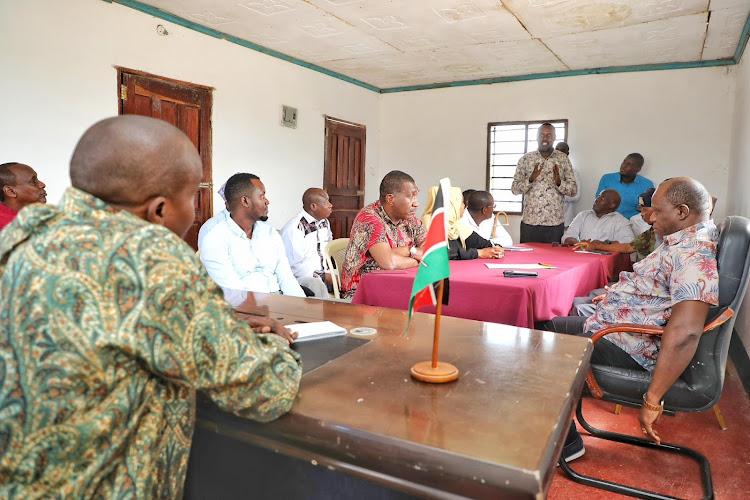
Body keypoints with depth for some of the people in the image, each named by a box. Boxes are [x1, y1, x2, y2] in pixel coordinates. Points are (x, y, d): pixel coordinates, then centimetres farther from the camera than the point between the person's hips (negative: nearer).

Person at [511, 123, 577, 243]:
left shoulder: (563, 159, 5)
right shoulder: (526, 159, 3)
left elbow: (574, 190, 4)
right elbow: (514, 189, -1)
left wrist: (559, 182, -16)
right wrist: (531, 179, -18)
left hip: (556, 222, 1)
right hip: (530, 221, 0)